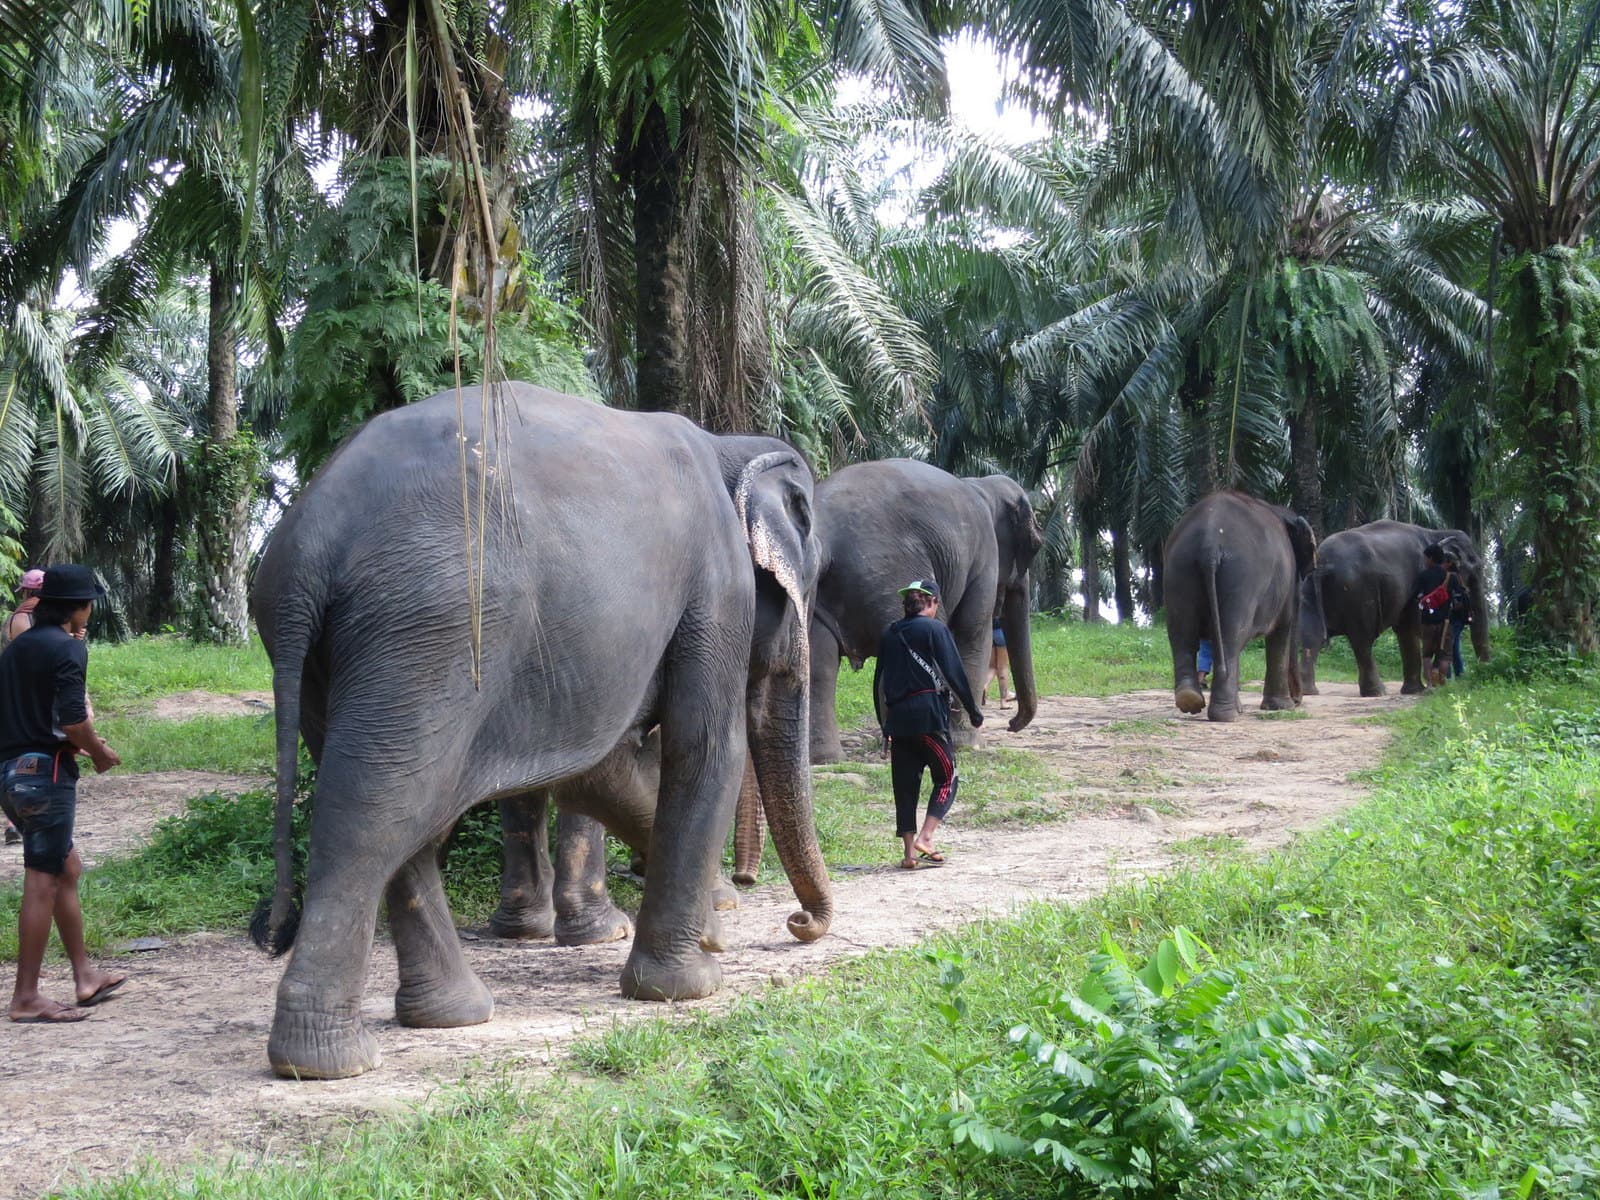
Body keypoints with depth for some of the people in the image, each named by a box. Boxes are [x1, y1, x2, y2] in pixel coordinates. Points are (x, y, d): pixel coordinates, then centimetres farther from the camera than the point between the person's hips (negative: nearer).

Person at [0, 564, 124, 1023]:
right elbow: (71, 720, -19)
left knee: (66, 868, 18)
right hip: (46, 772, -9)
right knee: (43, 882, -5)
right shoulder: (67, 648, -11)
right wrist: (99, 752, -1)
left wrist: (80, 743, 21)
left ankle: (85, 975, 24)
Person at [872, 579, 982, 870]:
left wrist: (884, 723, 22)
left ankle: (910, 852, 6)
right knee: (946, 778, 6)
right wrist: (973, 710, 1)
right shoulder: (935, 629, -3)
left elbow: (879, 683, 16)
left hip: (897, 716, 5)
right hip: (929, 713, -5)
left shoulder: (889, 635, 14)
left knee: (904, 783, 8)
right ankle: (925, 837, -9)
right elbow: (954, 673, -7)